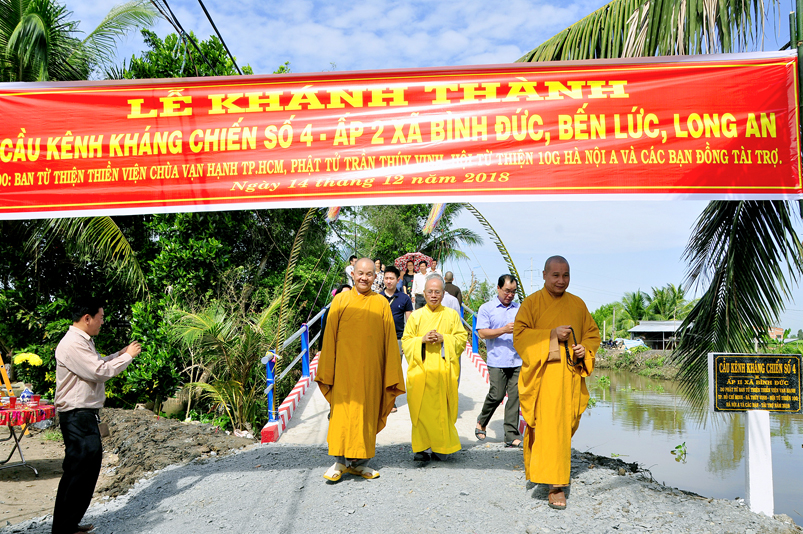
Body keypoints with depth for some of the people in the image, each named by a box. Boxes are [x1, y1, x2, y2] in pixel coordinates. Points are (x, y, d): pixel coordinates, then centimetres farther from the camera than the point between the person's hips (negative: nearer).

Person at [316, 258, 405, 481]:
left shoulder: (381, 303, 4)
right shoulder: (341, 300, 2)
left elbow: (389, 340, 5)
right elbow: (329, 337, 3)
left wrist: (391, 374, 2)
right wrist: (326, 371, 0)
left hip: (371, 369, 2)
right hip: (345, 367, -1)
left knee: (367, 412, 7)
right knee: (342, 412, -3)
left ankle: (359, 462, 19)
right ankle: (340, 461, 7)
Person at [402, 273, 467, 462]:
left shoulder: (451, 315, 9)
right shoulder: (416, 316, 9)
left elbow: (462, 339, 6)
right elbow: (406, 341, 7)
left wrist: (443, 338, -10)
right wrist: (422, 339, -10)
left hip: (443, 371, 0)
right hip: (420, 370, 0)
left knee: (442, 409, 0)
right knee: (421, 409, -4)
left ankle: (440, 446, 12)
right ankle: (421, 447, 6)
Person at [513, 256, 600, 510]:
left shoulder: (578, 305, 12)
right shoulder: (532, 302, 0)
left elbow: (592, 333, 18)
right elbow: (519, 334, -6)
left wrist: (585, 349, -4)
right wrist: (551, 335, -16)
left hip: (570, 375, 4)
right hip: (542, 374, -4)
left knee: (564, 426, 8)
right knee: (548, 426, -11)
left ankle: (555, 481, 26)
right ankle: (556, 484, -8)